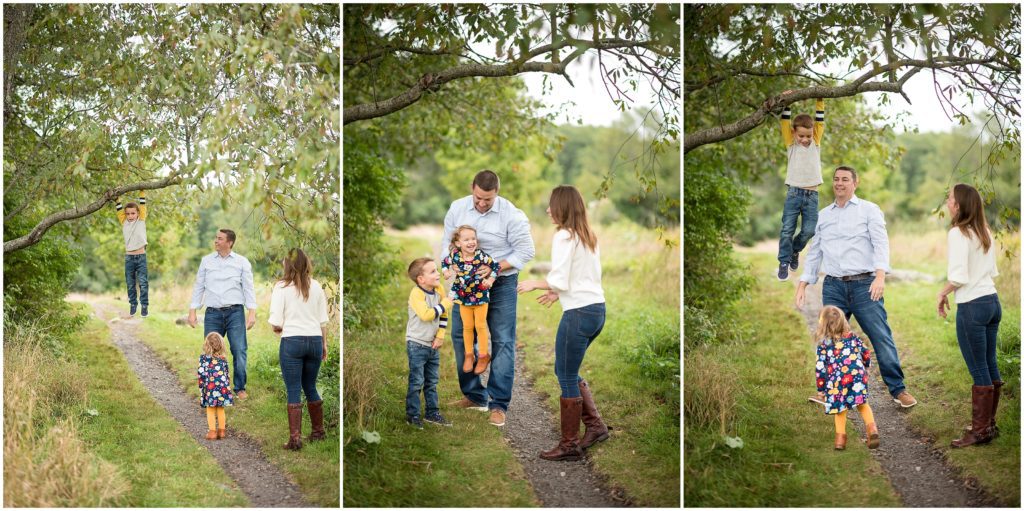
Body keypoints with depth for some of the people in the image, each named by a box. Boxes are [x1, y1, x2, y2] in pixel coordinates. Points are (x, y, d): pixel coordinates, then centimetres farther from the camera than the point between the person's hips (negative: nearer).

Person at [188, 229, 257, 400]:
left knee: (239, 351, -5)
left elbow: (249, 288, 2)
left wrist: (252, 313, -7)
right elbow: (199, 287, 12)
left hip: (235, 312, -2)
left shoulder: (242, 262, 3)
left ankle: (240, 388, 5)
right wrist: (192, 311, 6)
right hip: (212, 314, 2)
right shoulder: (207, 261, 10)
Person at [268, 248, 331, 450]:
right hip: (315, 340, 4)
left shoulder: (281, 287, -7)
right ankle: (318, 431, 28)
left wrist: (277, 328, 12)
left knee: (293, 391, 1)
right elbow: (323, 320, 8)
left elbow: (276, 323, -10)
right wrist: (324, 343, 19)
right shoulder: (316, 286, 4)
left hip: (292, 341, -4)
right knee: (310, 387, 19)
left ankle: (295, 438, -3)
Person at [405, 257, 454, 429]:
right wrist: (445, 304, -21)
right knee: (416, 382, -2)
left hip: (433, 345, 7)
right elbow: (426, 315, -32)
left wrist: (440, 336, 1)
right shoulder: (416, 294, -19)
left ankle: (432, 413, 24)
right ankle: (412, 415, 7)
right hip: (417, 345, -7)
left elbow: (443, 315, 10)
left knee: (432, 381, 15)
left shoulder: (439, 290, 2)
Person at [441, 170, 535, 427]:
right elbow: (447, 242, 5)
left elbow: (525, 251, -13)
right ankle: (474, 395, 23)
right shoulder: (457, 208, -4)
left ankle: (498, 405, 1)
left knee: (502, 342, -4)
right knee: (460, 336, 8)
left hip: (501, 283, -4)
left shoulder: (511, 215, -16)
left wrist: (496, 267, -24)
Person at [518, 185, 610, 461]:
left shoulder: (564, 236, -12)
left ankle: (569, 445, 8)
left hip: (579, 313, -9)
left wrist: (534, 284, 1)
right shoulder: (589, 236, 13)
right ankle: (595, 425, 17)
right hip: (597, 309, 9)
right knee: (567, 371, 20)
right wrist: (559, 293, 20)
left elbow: (559, 280, -15)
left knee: (567, 377, 2)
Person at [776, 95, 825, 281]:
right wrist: (786, 104, -8)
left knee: (809, 231, -4)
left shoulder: (816, 143, 10)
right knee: (787, 230, -5)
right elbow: (785, 124, -2)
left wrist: (820, 102, 2)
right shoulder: (791, 144, 6)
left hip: (812, 195, 1)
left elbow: (820, 123, 5)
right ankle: (784, 262, 8)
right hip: (794, 193, -1)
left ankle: (795, 250, 24)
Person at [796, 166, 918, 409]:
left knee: (882, 338, -5)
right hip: (833, 287, 3)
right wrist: (803, 284, 10)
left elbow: (881, 243, -6)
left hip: (864, 284, -3)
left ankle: (898, 390, 3)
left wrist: (880, 276, -21)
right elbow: (814, 253, 20)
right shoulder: (822, 216, 17)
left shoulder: (869, 210, 6)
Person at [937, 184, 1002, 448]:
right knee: (990, 366, 14)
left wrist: (943, 293, -3)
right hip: (992, 300, 9)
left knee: (978, 370, -3)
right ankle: (988, 424, 22)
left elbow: (958, 276, -19)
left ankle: (980, 430, 3)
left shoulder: (958, 233, -14)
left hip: (972, 306, -9)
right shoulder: (985, 233, 12)